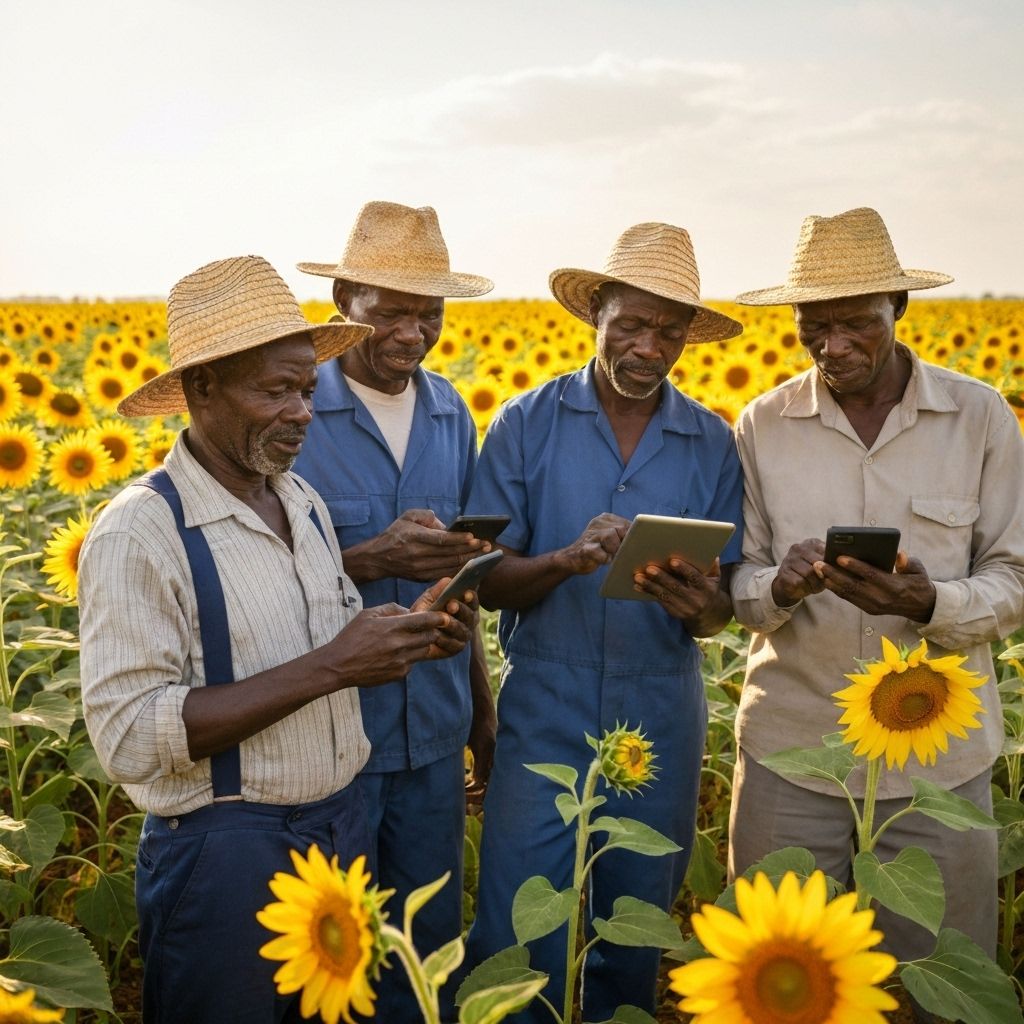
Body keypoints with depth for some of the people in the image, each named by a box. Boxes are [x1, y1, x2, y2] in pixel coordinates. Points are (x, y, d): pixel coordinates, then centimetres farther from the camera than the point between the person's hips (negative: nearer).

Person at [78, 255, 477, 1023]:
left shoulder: (304, 502, 5)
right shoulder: (139, 534, -18)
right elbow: (130, 737, -23)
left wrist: (412, 636, -5)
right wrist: (327, 667, -26)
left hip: (342, 822, 7)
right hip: (222, 848, -7)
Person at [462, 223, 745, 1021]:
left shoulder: (713, 444, 1)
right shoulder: (526, 423, -4)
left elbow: (722, 607, 2)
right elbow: (486, 581, -5)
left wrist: (701, 604, -21)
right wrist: (566, 559, -25)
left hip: (661, 721, 2)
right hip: (545, 713, -2)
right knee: (516, 946, 2)